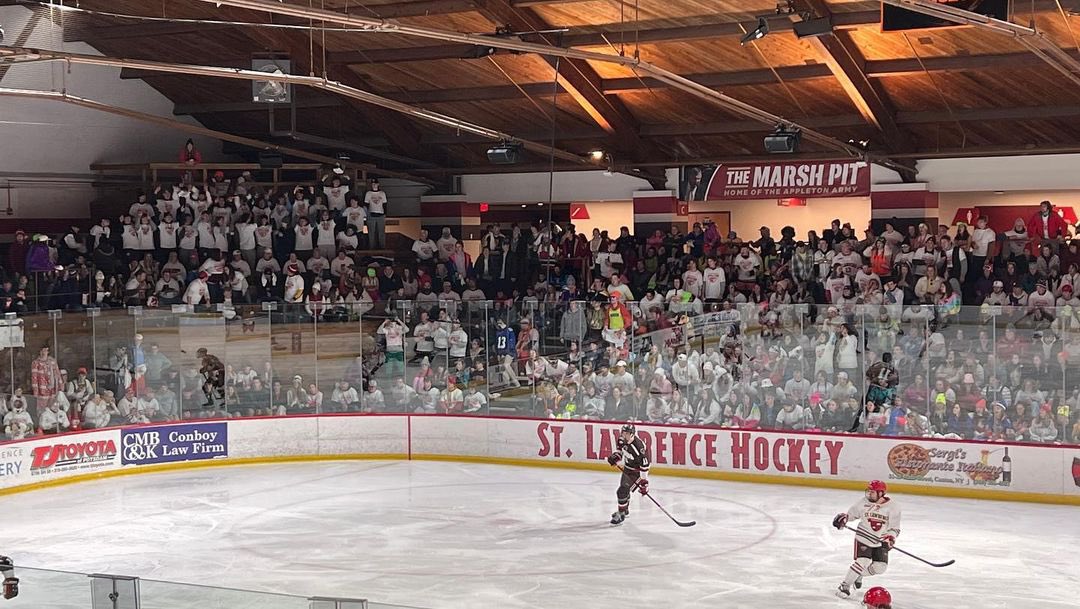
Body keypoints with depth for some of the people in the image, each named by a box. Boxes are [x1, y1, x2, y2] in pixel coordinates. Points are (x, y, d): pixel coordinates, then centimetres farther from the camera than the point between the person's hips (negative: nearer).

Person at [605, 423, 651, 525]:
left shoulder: (638, 447, -36)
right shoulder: (623, 439, -13)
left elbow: (644, 465, -32)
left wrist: (644, 482, -30)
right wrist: (616, 456, -3)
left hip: (636, 472, -9)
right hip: (627, 468, 9)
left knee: (622, 492, -14)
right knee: (624, 489, 25)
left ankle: (621, 514, 4)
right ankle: (625, 510, 48)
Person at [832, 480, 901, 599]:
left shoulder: (892, 507, -11)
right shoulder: (864, 502, -7)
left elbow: (894, 527, -6)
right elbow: (851, 513, 6)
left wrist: (890, 539, -23)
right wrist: (843, 518, -14)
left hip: (880, 542, 2)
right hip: (864, 538, -2)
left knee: (880, 567, -3)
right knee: (862, 561, -19)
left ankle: (859, 574, 25)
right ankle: (845, 585, -9)